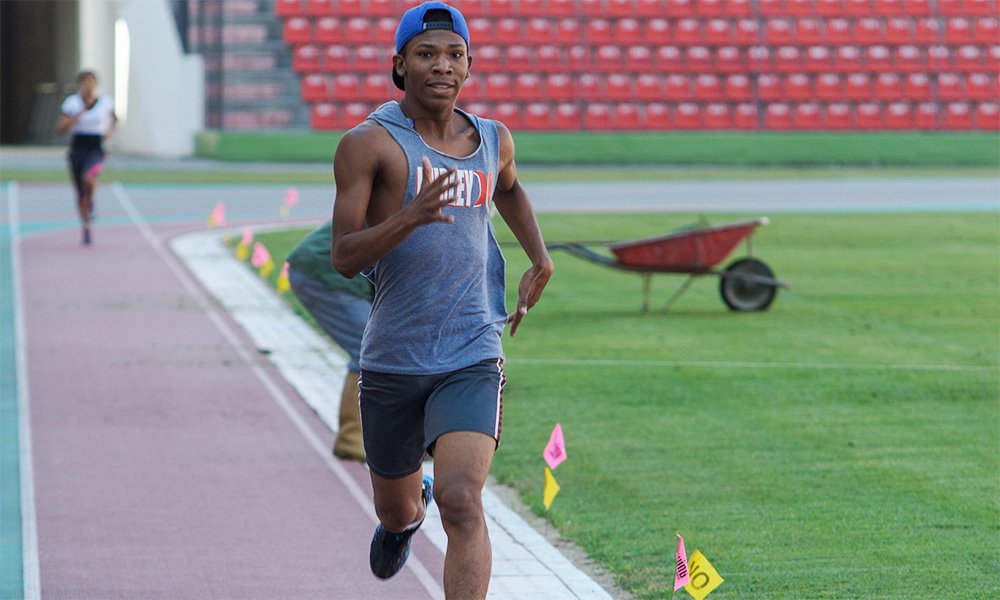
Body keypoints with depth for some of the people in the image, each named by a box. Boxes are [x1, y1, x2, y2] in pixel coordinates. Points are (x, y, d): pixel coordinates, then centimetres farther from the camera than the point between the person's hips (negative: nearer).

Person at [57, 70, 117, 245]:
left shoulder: (106, 102, -1)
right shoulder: (72, 103, -4)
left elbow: (114, 118, 22)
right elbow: (60, 128, -10)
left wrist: (110, 131, 2)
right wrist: (80, 113, -18)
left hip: (96, 150, -1)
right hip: (77, 150, 1)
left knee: (88, 178, -33)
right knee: (80, 193, 7)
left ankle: (90, 200, 0)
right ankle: (86, 228, 26)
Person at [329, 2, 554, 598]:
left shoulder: (493, 139, 7)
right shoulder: (367, 143, -8)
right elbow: (344, 258, -15)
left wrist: (540, 259, 19)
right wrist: (411, 217, -31)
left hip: (472, 360, 1)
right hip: (393, 363, -1)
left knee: (461, 503, -22)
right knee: (398, 511, 19)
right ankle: (410, 509, 58)